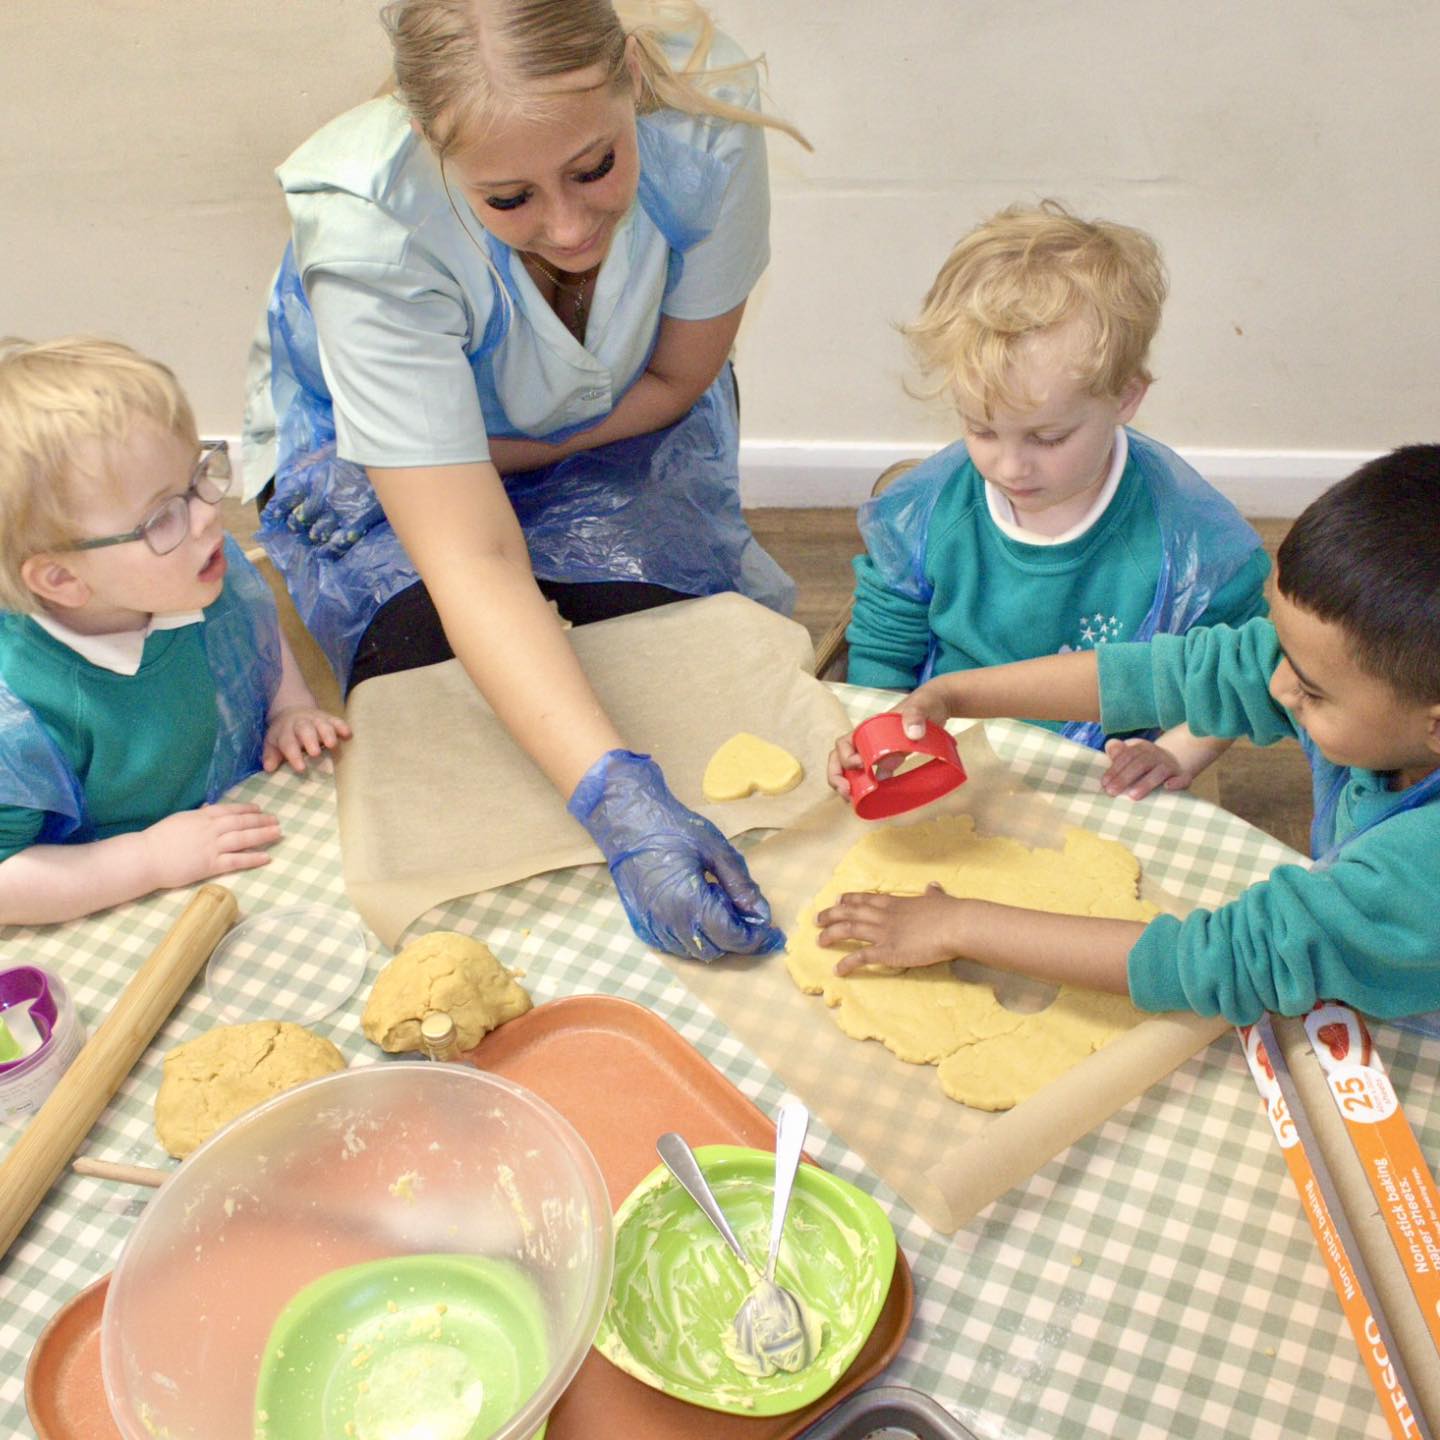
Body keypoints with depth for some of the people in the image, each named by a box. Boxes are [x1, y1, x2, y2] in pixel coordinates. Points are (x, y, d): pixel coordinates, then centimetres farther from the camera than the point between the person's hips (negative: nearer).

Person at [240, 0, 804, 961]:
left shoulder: (707, 119, -31)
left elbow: (677, 379, -13)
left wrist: (509, 452, -22)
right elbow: (474, 561, -42)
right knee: (426, 655, -26)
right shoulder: (369, 229, -38)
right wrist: (616, 798, -53)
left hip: (618, 425, 2)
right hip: (364, 440, -1)